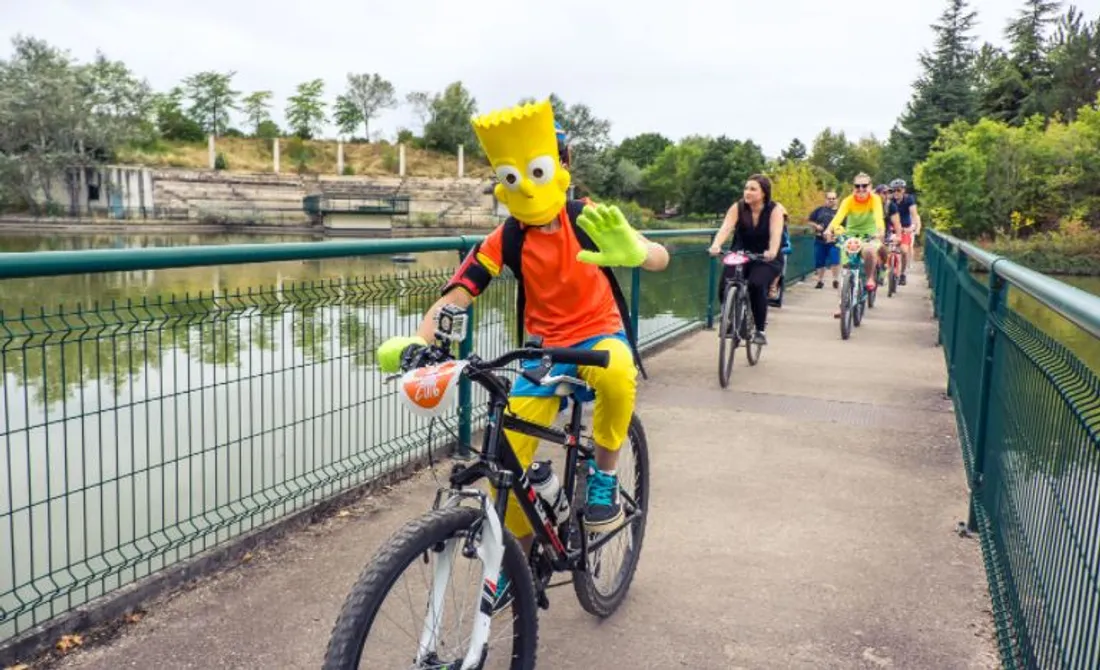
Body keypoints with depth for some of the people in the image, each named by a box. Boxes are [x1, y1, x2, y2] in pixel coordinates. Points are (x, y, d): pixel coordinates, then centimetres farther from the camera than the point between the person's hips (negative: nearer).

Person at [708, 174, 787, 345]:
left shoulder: (775, 209, -12)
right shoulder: (737, 207, -9)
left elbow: (775, 233, -28)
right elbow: (725, 228, -25)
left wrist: (772, 251, -50)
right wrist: (716, 245, -46)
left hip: (765, 260, -2)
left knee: (757, 285, -31)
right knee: (725, 286, -22)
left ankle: (760, 330, -14)